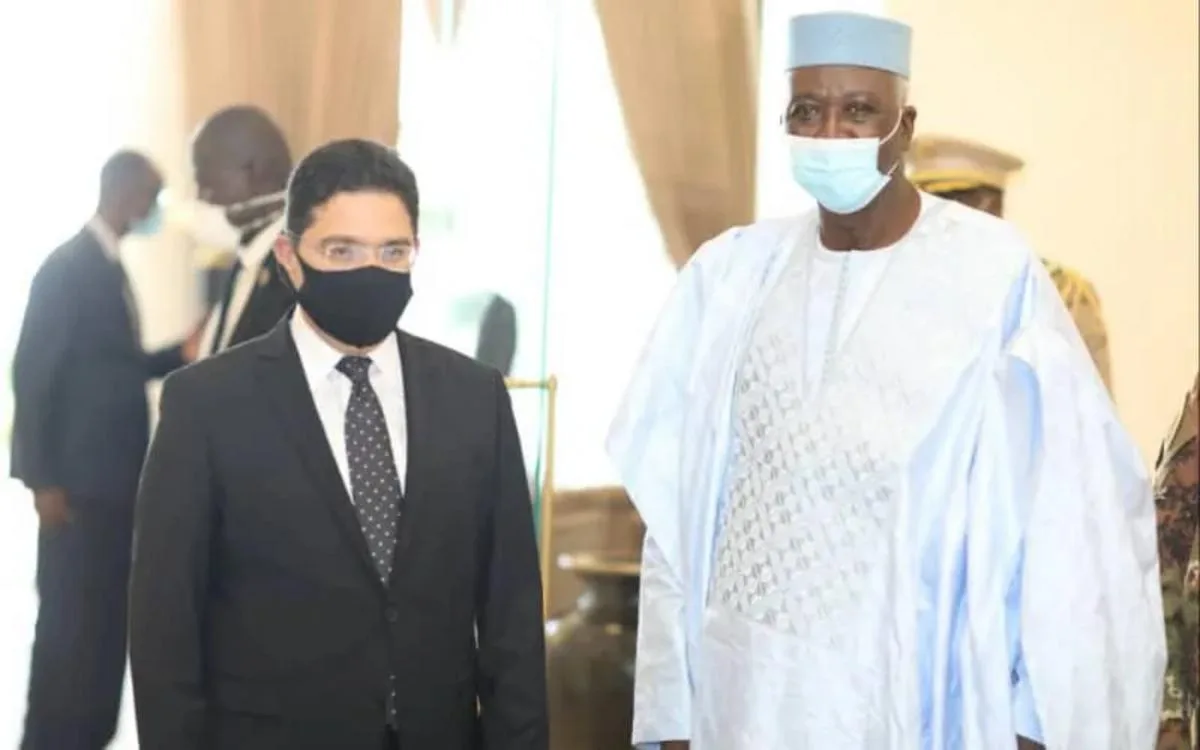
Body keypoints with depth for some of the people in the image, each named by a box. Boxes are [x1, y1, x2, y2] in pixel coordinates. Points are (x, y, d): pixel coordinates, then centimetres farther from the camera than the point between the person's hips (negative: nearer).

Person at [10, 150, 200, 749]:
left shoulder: (110, 266, 14)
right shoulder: (68, 267, -13)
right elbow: (33, 375, -16)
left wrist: (180, 354, 4)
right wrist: (43, 480, -17)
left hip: (116, 477, 9)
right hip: (79, 480, -9)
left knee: (109, 615, 12)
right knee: (70, 618, -3)